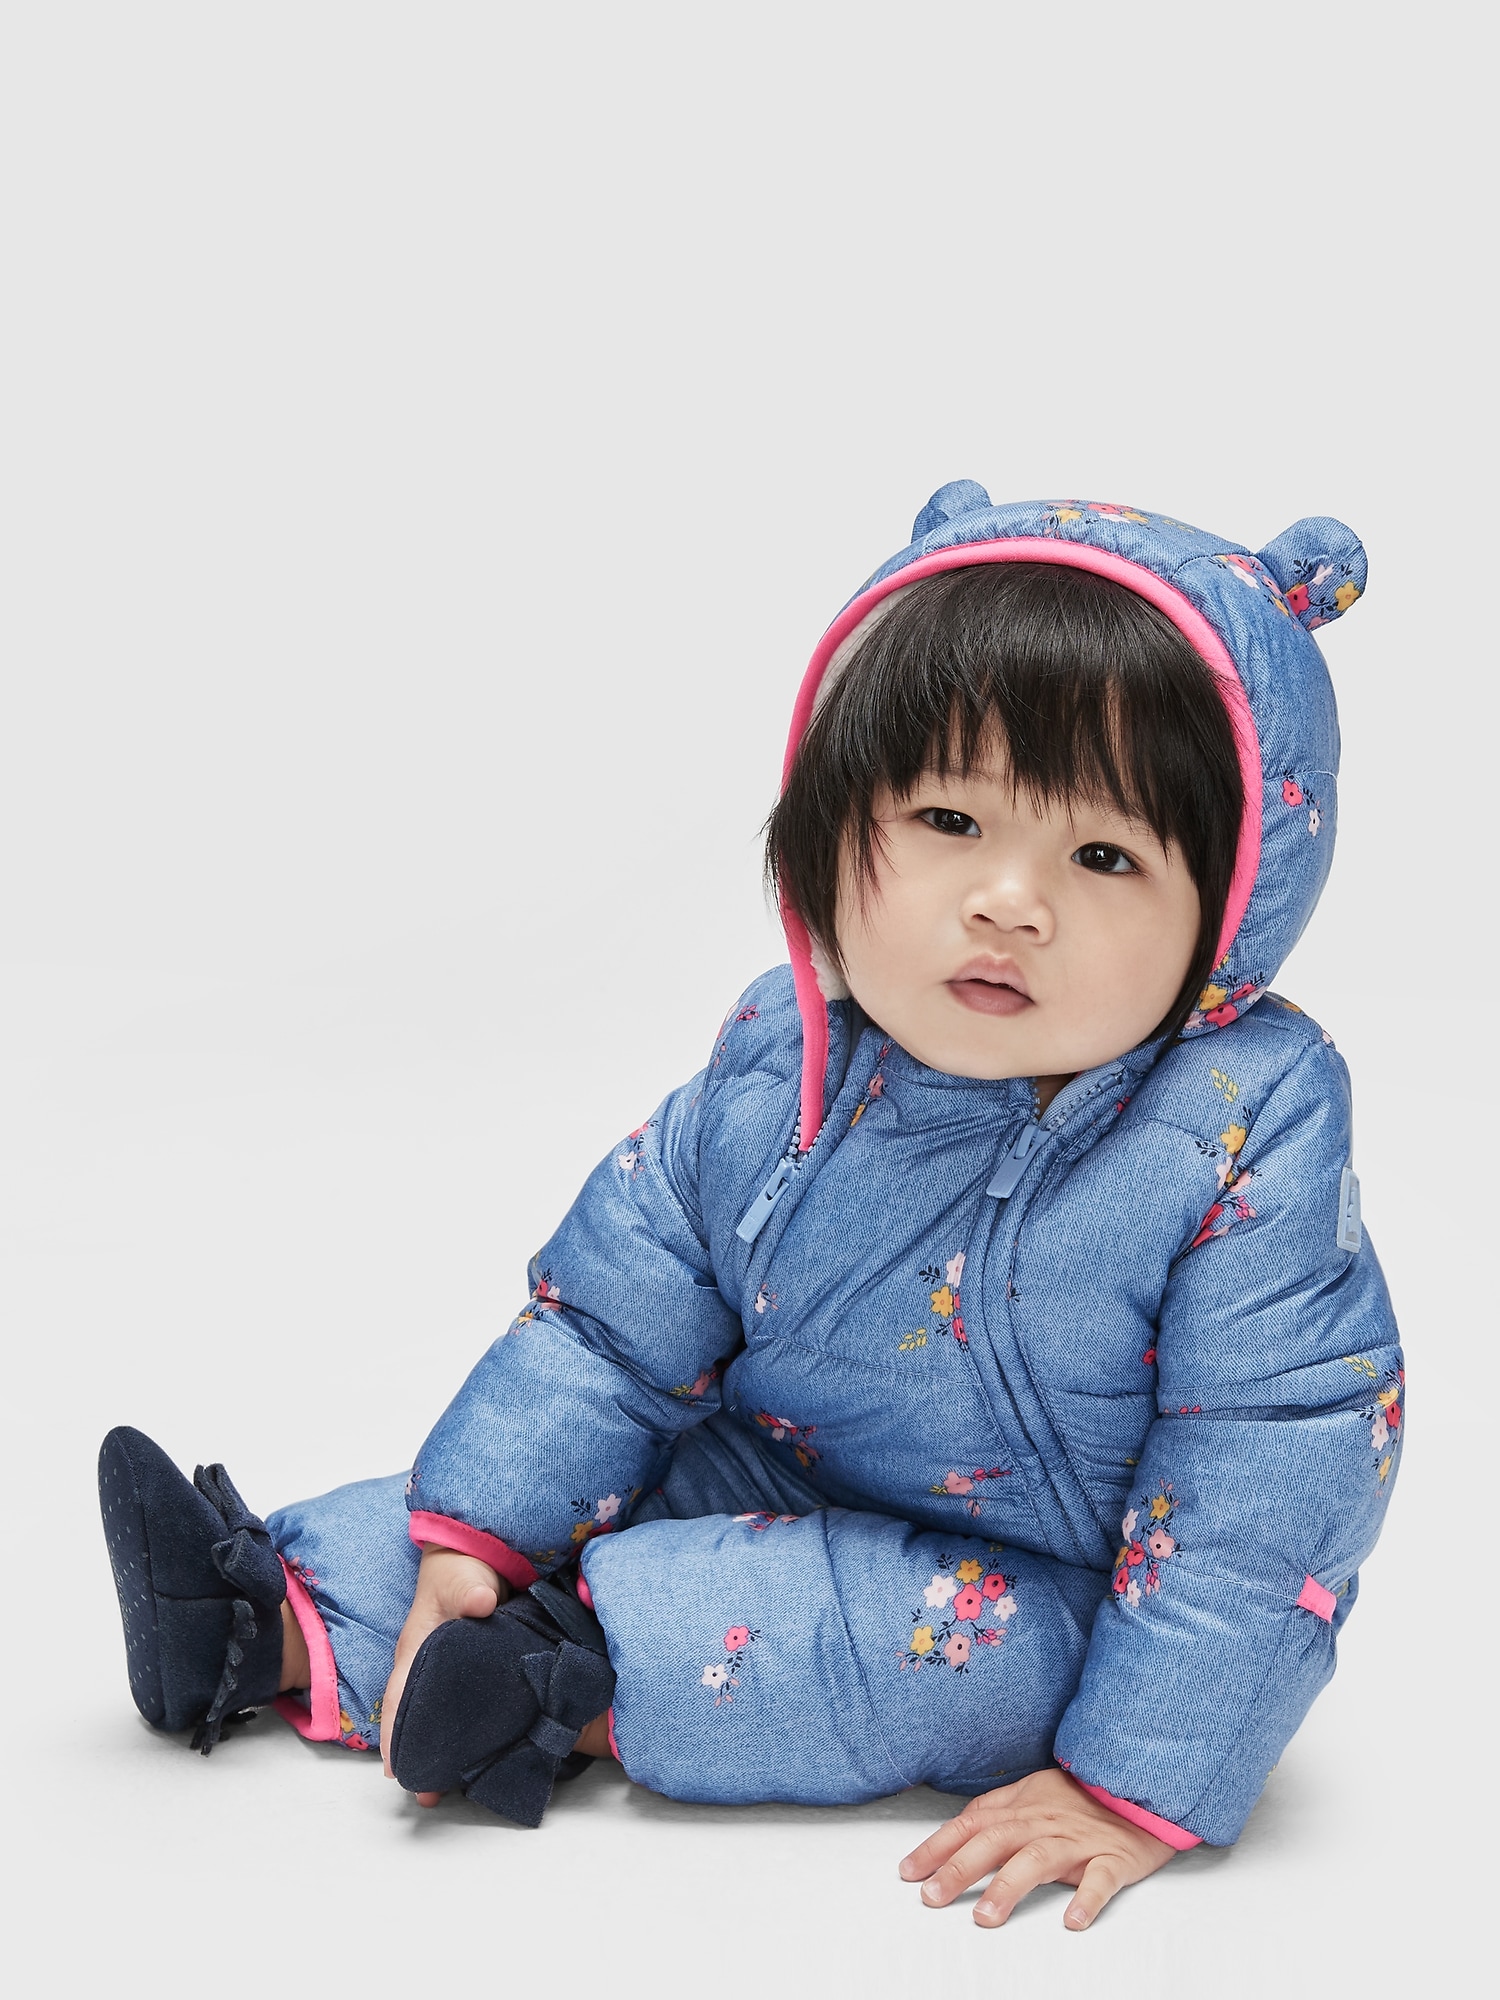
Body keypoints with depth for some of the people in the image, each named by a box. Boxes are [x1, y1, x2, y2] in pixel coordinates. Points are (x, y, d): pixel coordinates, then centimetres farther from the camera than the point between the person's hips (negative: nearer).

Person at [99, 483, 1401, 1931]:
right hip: (781, 1489, 5)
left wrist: (1138, 1785, -27)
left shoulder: (1247, 1130, -26)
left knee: (970, 1652, -32)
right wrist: (468, 1540, -10)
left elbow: (1269, 1481, -24)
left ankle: (580, 1687, -20)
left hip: (1051, 1600, -4)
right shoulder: (773, 1078, -12)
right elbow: (612, 1328, -2)